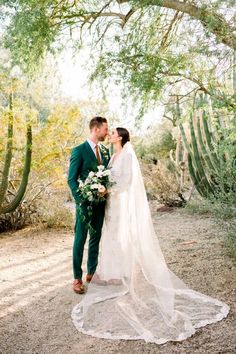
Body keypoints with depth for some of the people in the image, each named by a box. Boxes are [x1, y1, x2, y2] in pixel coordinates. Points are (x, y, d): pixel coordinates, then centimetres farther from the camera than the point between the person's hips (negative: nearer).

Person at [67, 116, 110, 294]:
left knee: (96, 238, 14)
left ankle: (92, 272, 27)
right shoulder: (79, 150, -9)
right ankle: (77, 278, 14)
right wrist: (81, 201, -17)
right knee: (80, 239, 2)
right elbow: (72, 179, -10)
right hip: (86, 203, -6)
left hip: (101, 202, 6)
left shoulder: (105, 150, 10)